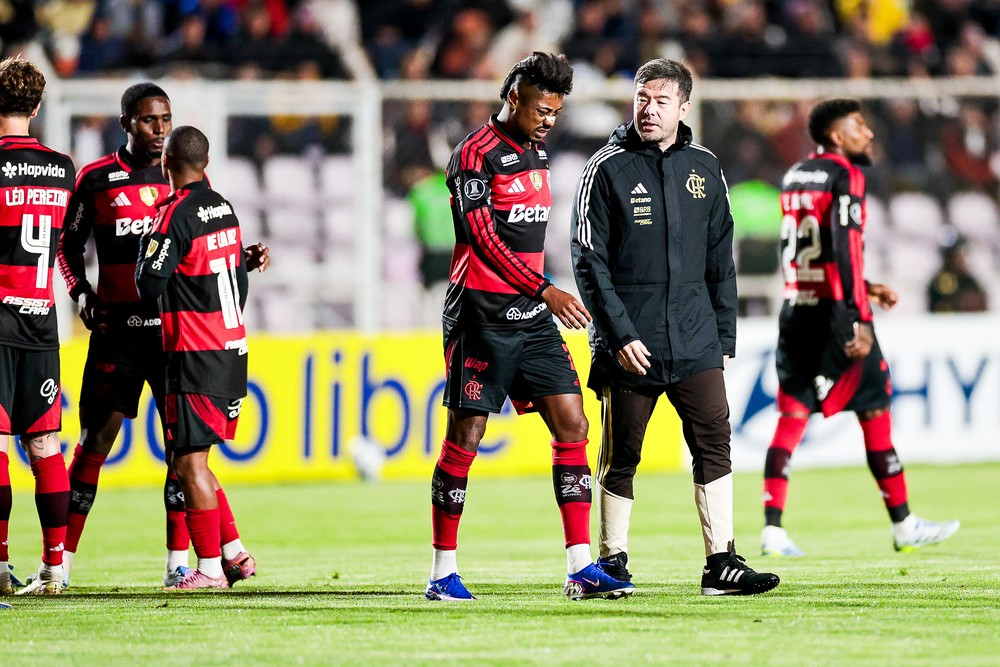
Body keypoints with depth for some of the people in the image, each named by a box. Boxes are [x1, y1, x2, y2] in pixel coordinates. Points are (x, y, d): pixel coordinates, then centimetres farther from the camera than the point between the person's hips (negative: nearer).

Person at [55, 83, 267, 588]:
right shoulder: (97, 180, 2)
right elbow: (68, 247, 9)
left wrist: (246, 259, -2)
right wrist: (82, 294, -6)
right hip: (118, 328, -2)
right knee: (96, 441, -4)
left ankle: (178, 561, 4)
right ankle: (61, 559, 2)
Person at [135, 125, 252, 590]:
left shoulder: (176, 215, -15)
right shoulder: (224, 209, 11)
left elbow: (149, 285, -17)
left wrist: (146, 244, 1)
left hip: (196, 359, -8)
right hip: (233, 349, 8)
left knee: (189, 463, -3)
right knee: (191, 460, 16)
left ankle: (210, 567, -3)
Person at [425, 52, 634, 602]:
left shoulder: (536, 152, 14)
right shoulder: (476, 155, -11)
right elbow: (486, 241, -18)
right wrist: (546, 292, -23)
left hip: (532, 317, 8)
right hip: (482, 317, -8)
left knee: (572, 426, -2)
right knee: (464, 437, -3)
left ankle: (580, 567, -2)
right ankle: (443, 573, 5)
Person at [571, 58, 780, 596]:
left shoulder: (703, 169, 10)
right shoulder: (607, 170, -2)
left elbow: (720, 260, 15)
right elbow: (590, 262, -6)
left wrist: (724, 335, 11)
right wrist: (619, 334, -13)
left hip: (695, 343, 3)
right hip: (628, 346, -3)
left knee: (714, 444, -4)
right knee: (620, 456, 3)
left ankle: (720, 565, -2)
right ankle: (612, 562, 14)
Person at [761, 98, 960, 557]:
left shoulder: (795, 178, 16)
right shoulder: (844, 175, -9)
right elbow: (844, 249, -19)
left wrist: (864, 289, 27)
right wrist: (858, 320, -24)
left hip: (795, 309, 7)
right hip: (833, 312, -7)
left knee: (791, 419, 4)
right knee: (875, 412, 3)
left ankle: (772, 530, -5)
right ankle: (904, 526, 9)